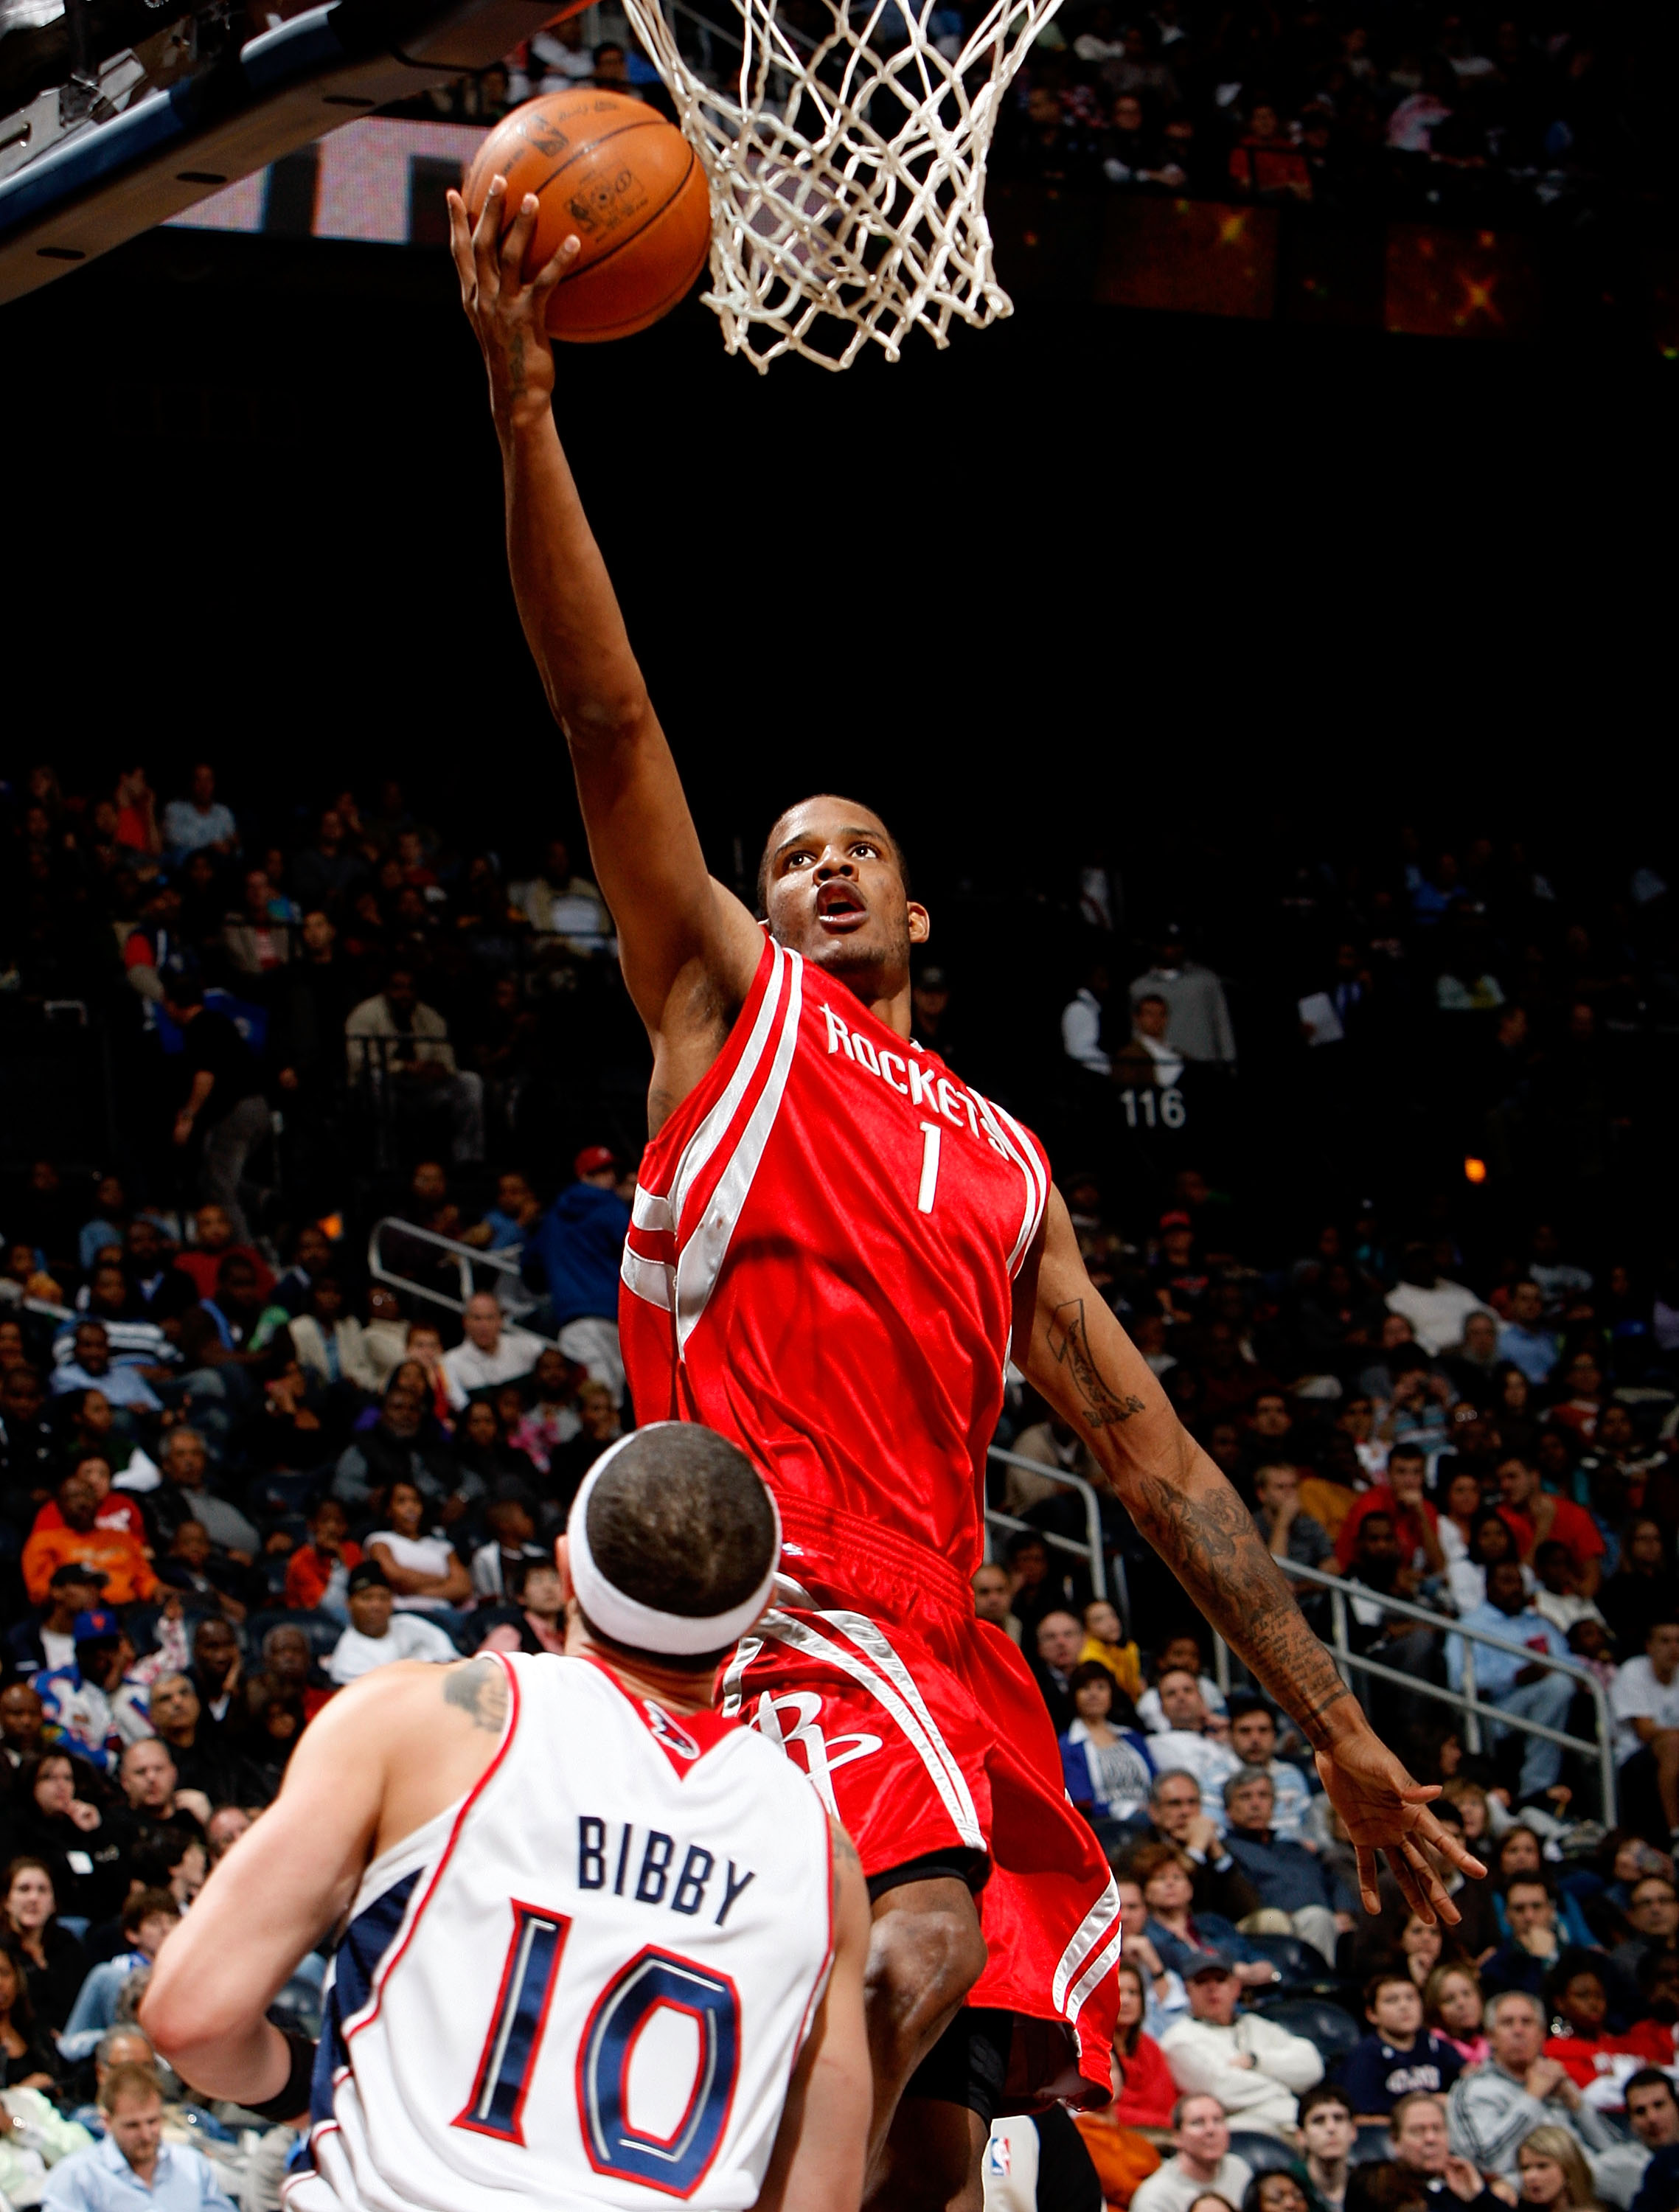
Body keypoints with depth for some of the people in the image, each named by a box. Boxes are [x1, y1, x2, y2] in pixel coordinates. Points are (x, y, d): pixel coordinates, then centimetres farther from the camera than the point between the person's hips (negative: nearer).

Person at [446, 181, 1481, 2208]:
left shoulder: (1008, 1170, 25)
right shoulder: (727, 1004, 14)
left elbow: (1150, 1455, 22)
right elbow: (607, 723, 2)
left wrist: (1332, 1723, 16)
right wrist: (523, 400, -8)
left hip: (939, 1638, 6)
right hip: (781, 1591, -6)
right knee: (918, 1937, -32)